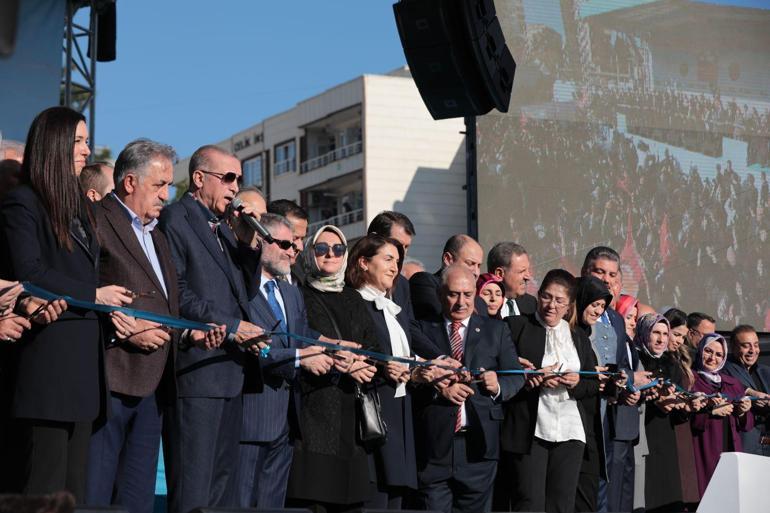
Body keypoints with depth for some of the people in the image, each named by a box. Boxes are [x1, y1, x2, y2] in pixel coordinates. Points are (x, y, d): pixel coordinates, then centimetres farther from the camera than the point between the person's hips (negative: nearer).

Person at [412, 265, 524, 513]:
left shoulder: (496, 330, 12)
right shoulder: (422, 328, 5)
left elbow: (516, 376, 8)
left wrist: (498, 386, -12)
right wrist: (438, 389, -17)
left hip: (478, 444, 2)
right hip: (433, 444, -2)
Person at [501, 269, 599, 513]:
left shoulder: (579, 338, 18)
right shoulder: (516, 326, 3)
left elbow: (594, 384, 16)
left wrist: (577, 383, -6)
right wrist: (532, 377, -17)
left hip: (570, 432, 4)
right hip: (529, 430, -4)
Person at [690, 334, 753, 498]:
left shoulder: (732, 384, 20)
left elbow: (747, 425, 21)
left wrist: (742, 413, 1)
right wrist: (710, 412, -15)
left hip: (731, 452, 5)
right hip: (703, 455, -5)